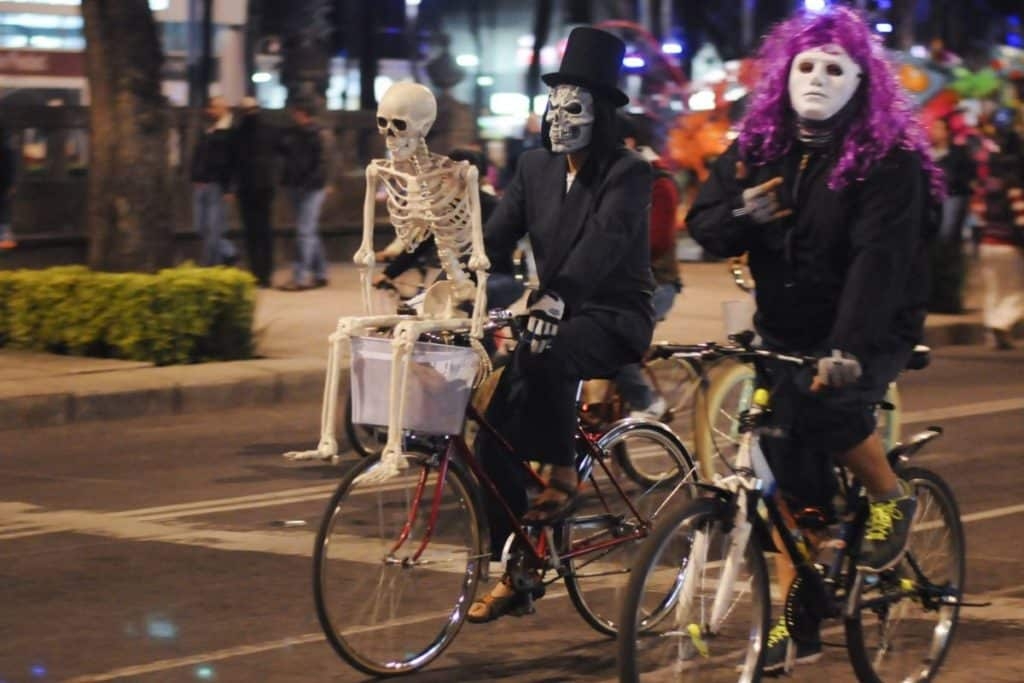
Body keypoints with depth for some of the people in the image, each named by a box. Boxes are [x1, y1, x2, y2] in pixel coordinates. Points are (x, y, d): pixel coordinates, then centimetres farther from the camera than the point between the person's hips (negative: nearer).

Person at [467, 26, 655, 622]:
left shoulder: (628, 173, -11)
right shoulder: (536, 169, 7)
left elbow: (604, 239, -27)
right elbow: (497, 238, 0)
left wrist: (557, 295, -43)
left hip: (614, 318, -6)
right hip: (555, 316, 6)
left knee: (546, 357, -38)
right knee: (494, 437, -6)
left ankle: (564, 478, -18)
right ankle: (513, 574, 6)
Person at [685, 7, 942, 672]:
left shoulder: (888, 162, -14)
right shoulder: (760, 150, 3)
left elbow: (879, 259, -26)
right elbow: (703, 223, 3)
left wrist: (847, 349, -38)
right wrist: (742, 214, -21)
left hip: (871, 334, -5)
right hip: (786, 334, 5)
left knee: (824, 400, -33)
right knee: (794, 480, 4)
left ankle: (893, 497, -6)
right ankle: (795, 618, 15)